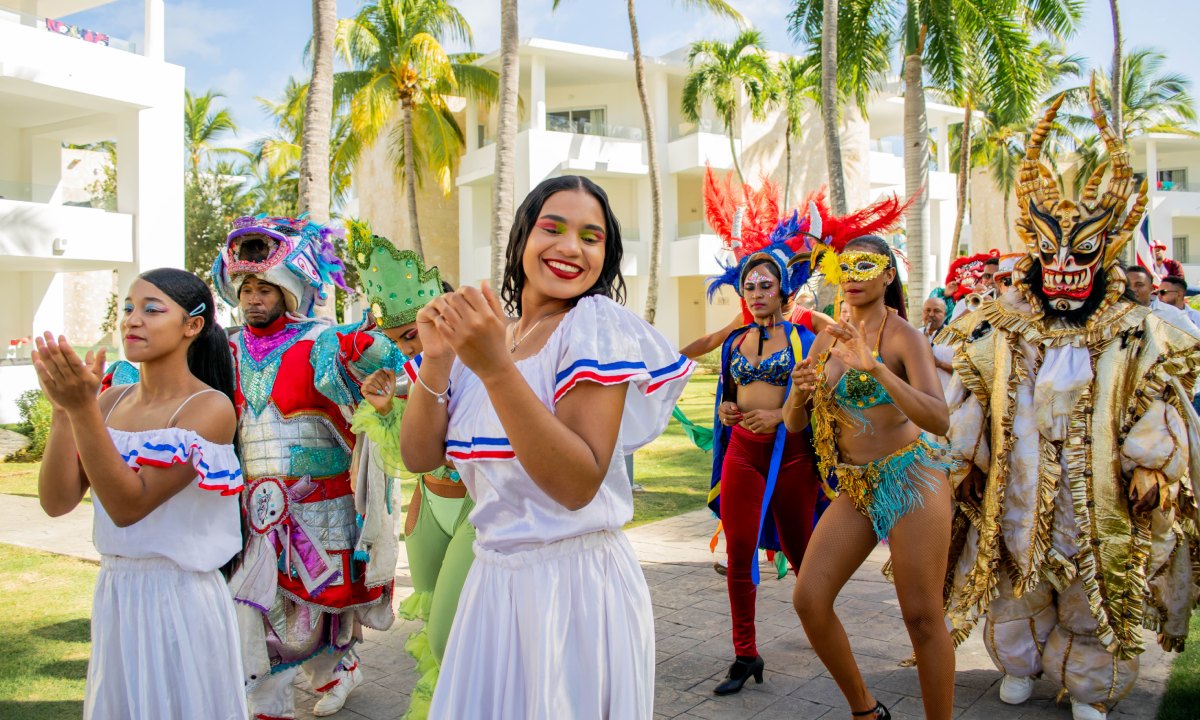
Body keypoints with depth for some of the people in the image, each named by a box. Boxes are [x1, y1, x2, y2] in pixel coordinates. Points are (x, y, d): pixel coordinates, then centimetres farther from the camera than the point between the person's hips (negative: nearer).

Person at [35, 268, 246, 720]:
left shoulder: (209, 408, -15)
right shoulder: (113, 400, 3)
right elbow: (57, 501, -4)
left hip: (180, 597, -6)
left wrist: (83, 409, -28)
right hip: (113, 591, 6)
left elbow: (128, 505, -21)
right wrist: (64, 409, -14)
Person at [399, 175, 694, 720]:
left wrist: (497, 368, -28)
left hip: (576, 582, -5)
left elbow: (578, 484, -22)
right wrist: (436, 361, -14)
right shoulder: (484, 331, 5)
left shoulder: (596, 327, -13)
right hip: (492, 578, 6)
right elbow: (419, 457, 1)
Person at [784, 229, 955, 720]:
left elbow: (938, 418, -22)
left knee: (921, 618, -4)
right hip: (855, 486, 6)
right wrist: (800, 393, -13)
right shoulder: (827, 340, 9)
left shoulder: (903, 336, -8)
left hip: (909, 478, -6)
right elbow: (793, 423, 10)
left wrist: (874, 368, -34)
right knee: (809, 600, -1)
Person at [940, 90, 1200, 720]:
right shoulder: (999, 329, -1)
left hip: (1097, 492, 0)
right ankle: (1019, 666, 35)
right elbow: (970, 400, 2)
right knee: (1019, 583, 14)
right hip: (1017, 485, 1)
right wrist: (960, 457, 0)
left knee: (1092, 595, 10)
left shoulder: (1134, 332, -1)